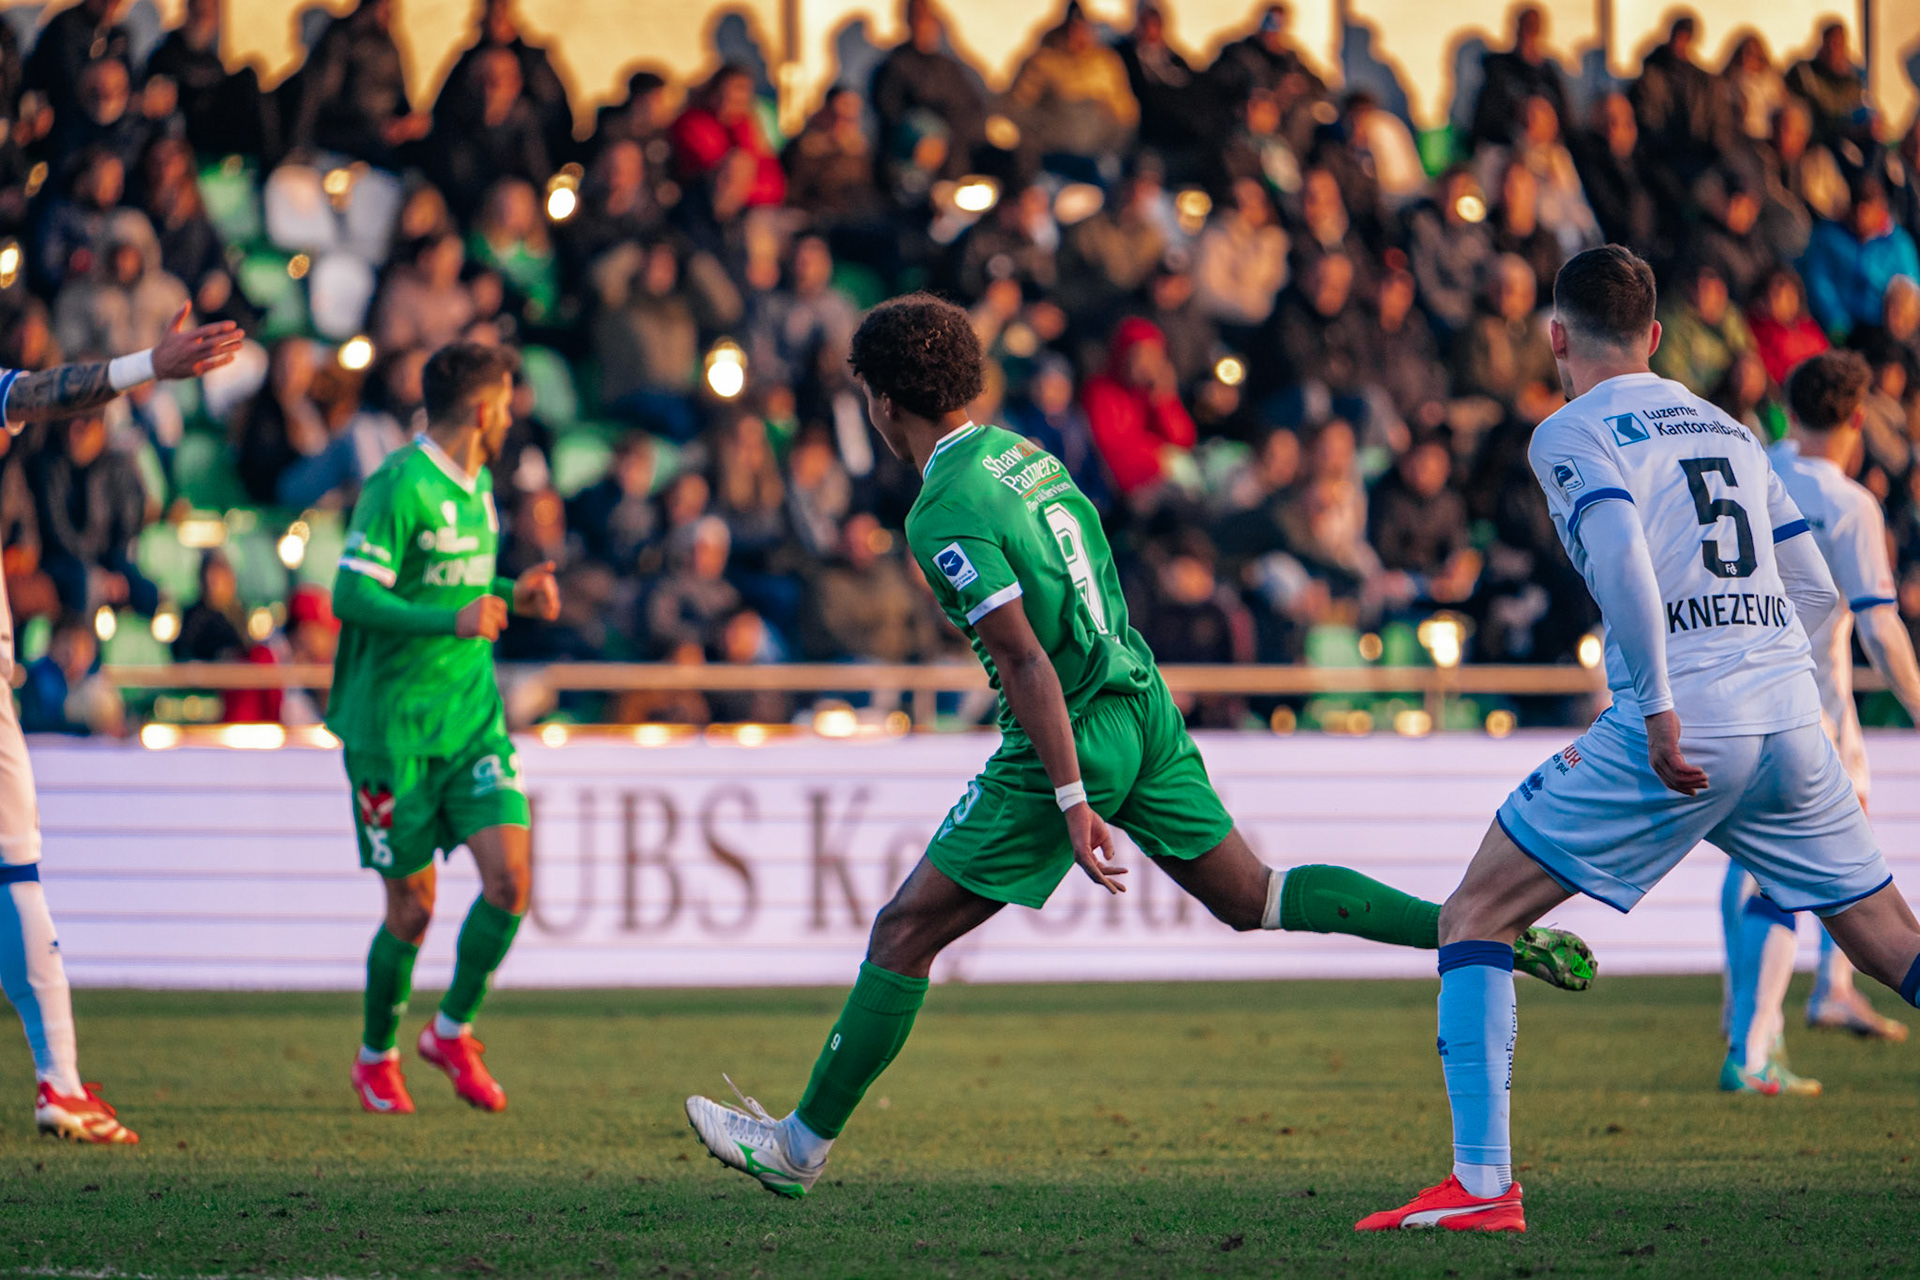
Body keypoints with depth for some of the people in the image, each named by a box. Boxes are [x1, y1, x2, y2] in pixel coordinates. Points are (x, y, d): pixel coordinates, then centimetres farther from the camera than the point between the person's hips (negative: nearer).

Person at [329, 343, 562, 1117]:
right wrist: (451, 621, -30)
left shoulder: (478, 485, 12)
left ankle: (452, 1030, 12)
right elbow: (351, 595, -21)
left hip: (472, 718, 7)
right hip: (394, 726, -7)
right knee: (412, 908, 0)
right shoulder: (401, 487, -15)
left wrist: (514, 597, 7)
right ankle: (376, 1058, 24)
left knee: (510, 878, -8)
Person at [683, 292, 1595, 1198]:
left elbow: (1025, 661, -22)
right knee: (1252, 899, 18)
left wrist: (1073, 801, -22)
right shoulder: (1028, 456, 10)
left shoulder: (945, 514, -17)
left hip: (1071, 741, -8)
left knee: (903, 934, 0)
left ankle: (802, 1145, 5)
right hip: (1143, 706, 8)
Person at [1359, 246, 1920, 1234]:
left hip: (1679, 731, -6)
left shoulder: (1572, 433, 2)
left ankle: (1483, 1183, -6)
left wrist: (1657, 708, -18)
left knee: (1476, 917, 4)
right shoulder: (1731, 430, 21)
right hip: (1791, 722, 6)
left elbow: (1621, 558, -17)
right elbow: (1814, 590, 21)